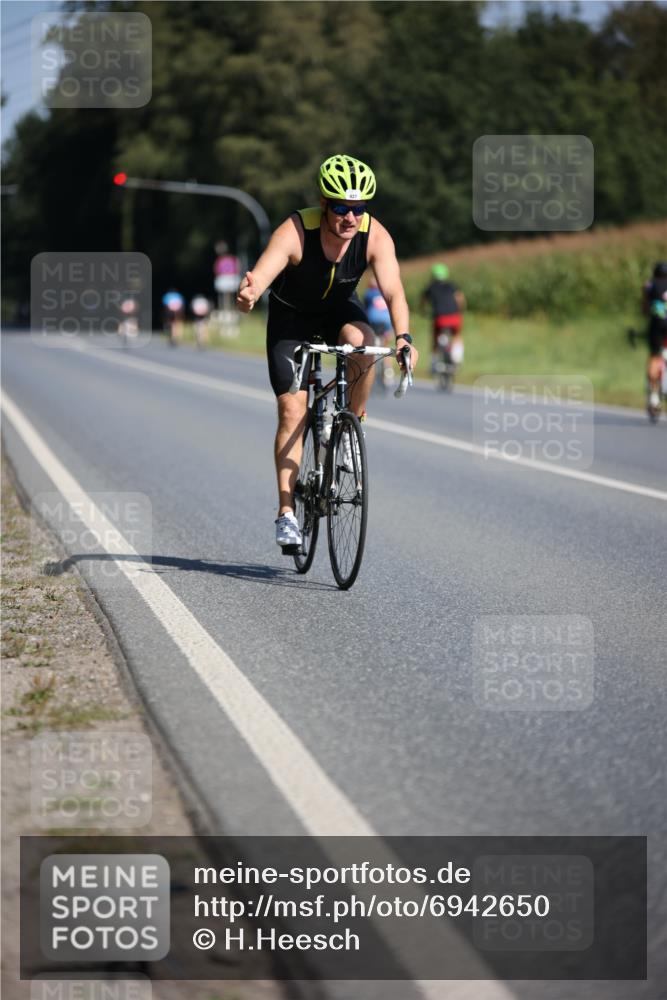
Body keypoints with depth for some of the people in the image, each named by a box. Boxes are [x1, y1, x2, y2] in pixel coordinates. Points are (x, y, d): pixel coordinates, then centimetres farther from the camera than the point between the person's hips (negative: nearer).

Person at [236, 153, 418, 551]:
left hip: (340, 308, 2)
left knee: (362, 341, -33)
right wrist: (249, 292, -71)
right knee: (292, 409, -12)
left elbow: (393, 291, -35)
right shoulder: (295, 232, -33)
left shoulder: (375, 236, -26)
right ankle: (287, 511, -7)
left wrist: (404, 336, -54)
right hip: (291, 315, -2)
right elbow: (262, 274, -47)